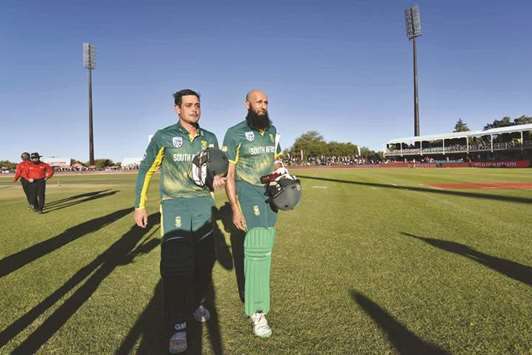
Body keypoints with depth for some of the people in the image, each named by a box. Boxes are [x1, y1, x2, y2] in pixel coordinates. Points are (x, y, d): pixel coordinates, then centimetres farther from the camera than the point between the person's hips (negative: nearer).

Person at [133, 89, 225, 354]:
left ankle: (196, 303, 34)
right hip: (175, 205, -4)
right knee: (175, 265, -11)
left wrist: (218, 179, -5)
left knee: (205, 260, 8)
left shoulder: (210, 138, 10)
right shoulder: (164, 137, 0)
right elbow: (145, 170, 5)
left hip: (203, 205, 4)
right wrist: (140, 205, 2)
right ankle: (178, 327, 0)